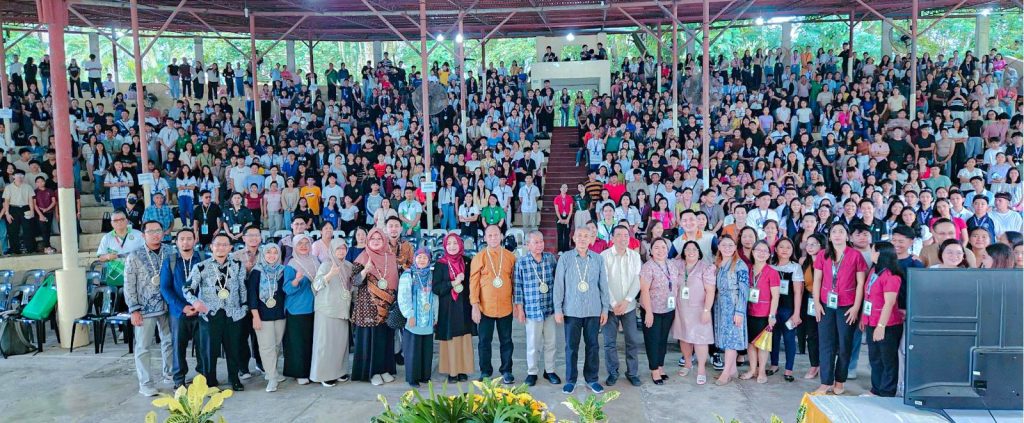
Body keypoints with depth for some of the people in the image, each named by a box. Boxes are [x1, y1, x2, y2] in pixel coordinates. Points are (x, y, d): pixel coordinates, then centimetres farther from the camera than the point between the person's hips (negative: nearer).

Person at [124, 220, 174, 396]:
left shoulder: (170, 252, 1)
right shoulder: (134, 257, -6)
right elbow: (129, 286, -5)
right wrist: (134, 310, -9)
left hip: (167, 307, 3)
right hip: (145, 309, -3)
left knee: (169, 341, 13)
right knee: (143, 347, 3)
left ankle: (169, 374, 30)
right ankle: (145, 383, 11)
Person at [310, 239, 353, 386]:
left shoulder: (348, 266, 10)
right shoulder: (326, 264, -7)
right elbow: (316, 285, -19)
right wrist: (330, 274, -34)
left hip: (342, 309, 6)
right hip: (327, 309, -6)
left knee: (341, 340, 7)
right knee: (326, 341, -3)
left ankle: (339, 370, 18)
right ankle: (324, 374, 4)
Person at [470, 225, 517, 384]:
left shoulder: (510, 257, 3)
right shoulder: (479, 257, -2)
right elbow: (474, 282, -3)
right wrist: (475, 306, -8)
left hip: (505, 307, 1)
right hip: (485, 308, -1)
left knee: (506, 341, 9)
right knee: (484, 341, 7)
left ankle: (506, 371, 22)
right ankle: (485, 372, 20)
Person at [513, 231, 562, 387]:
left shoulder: (551, 258, 1)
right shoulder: (521, 262, -7)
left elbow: (558, 280, 9)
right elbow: (518, 286, -3)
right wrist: (519, 308, -3)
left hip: (550, 308, 3)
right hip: (531, 309, -2)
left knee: (550, 342, 12)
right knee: (533, 343, 7)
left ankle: (550, 371, 28)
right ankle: (532, 372, 23)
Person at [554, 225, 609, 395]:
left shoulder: (598, 259, 2)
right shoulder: (565, 258, -2)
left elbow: (603, 285, 6)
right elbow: (559, 285, -1)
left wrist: (605, 308, 4)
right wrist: (558, 309, -3)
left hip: (593, 310, 1)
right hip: (572, 310, -1)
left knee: (592, 345, 9)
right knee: (571, 346, 5)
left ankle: (592, 379, 22)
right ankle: (571, 380, 17)